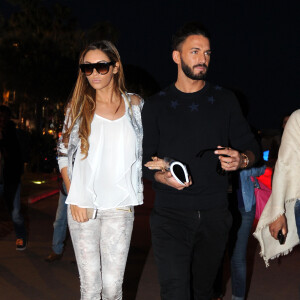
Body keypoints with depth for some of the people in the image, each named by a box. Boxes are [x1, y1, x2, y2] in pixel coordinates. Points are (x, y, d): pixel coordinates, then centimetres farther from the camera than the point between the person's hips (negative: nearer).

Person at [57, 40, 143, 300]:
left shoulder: (135, 105, 5)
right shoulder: (78, 108, 4)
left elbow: (144, 152, 13)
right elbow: (64, 154, 7)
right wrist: (74, 199, -1)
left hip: (120, 207, 0)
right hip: (83, 207, 0)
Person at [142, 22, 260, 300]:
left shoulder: (224, 100, 9)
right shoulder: (156, 105, 6)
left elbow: (251, 148, 10)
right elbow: (144, 159, 7)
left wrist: (241, 160, -14)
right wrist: (162, 177, -15)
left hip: (214, 214, 2)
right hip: (170, 214, -2)